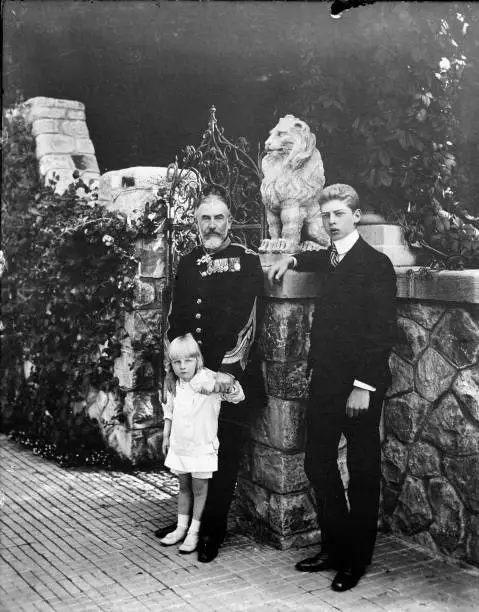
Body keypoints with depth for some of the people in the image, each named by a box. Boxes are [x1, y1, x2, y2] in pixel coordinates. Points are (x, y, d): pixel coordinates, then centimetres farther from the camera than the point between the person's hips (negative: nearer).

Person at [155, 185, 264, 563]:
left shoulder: (247, 261, -4)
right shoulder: (188, 263, 12)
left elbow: (246, 319, -11)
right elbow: (175, 318, 16)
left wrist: (229, 369, -17)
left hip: (230, 377, -4)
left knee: (225, 453, 3)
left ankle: (213, 531, 17)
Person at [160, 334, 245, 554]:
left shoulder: (209, 381, -15)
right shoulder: (174, 386, 2)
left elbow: (237, 395, -21)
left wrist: (234, 392, -43)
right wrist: (166, 437, 18)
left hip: (202, 447, -5)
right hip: (179, 446, 5)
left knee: (199, 489, 4)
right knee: (184, 487, 18)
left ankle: (194, 533, 15)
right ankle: (181, 528, 29)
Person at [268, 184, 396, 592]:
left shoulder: (376, 264, -10)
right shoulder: (332, 258, 12)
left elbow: (383, 331, -15)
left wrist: (364, 386, -20)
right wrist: (292, 259, 19)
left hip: (360, 385, -7)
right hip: (325, 378, 7)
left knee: (362, 470, 6)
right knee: (318, 463, 10)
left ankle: (357, 559, 20)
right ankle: (334, 547, 26)